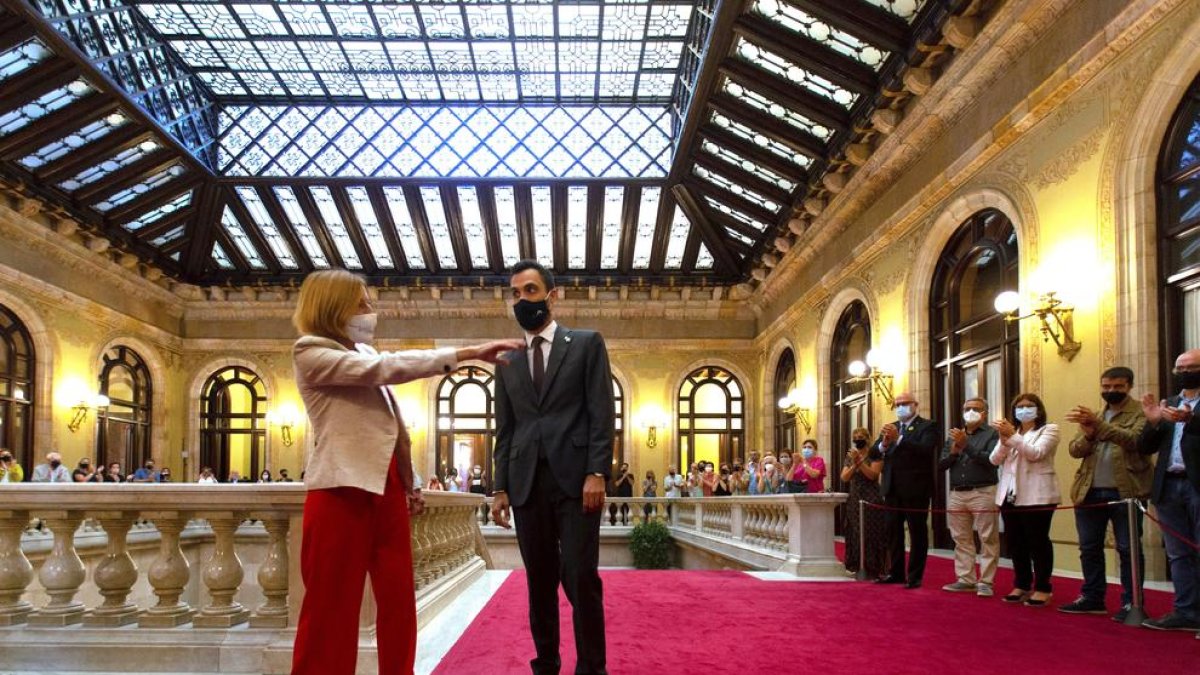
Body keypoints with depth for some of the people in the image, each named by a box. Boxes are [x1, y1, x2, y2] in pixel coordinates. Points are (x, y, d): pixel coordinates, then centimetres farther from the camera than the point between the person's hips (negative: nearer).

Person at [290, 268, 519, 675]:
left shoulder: (363, 354, 17)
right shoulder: (310, 352, -7)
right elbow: (386, 368, -19)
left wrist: (409, 483, 18)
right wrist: (467, 354, -21)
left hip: (386, 484, 8)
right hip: (343, 489, -7)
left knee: (399, 599, 9)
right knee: (332, 606, -1)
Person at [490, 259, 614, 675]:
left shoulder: (586, 344, 7)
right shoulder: (507, 362, 18)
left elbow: (601, 413, -1)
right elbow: (504, 431, 17)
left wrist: (597, 473, -12)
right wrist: (501, 487, 7)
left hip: (575, 478, -4)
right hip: (527, 484, 4)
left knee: (581, 579, -7)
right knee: (539, 582, 7)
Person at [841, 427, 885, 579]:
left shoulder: (875, 454, -1)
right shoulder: (850, 457, 13)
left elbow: (873, 474, -12)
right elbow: (844, 478, 2)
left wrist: (860, 462, -17)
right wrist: (854, 465, -11)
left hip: (871, 500, -5)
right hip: (854, 500, 5)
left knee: (871, 534, -7)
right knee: (855, 534, 5)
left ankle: (873, 569, -4)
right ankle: (858, 567, 11)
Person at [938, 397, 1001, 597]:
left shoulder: (992, 434, 2)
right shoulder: (953, 435, 17)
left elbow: (992, 460, -14)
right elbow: (941, 464, 12)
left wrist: (966, 446, -17)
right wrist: (954, 452, -6)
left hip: (983, 493, -5)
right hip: (956, 494, 5)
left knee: (988, 540, -4)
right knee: (962, 540, 7)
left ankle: (985, 582, 0)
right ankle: (966, 580, 12)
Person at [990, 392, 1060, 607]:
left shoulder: (1049, 430, 1)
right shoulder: (1010, 432, 18)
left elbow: (1035, 453, -16)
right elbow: (995, 460, 6)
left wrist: (1011, 436, -23)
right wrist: (1003, 440, -11)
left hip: (1036, 496, -6)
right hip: (1010, 495, 6)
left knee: (1037, 542, -3)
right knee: (1015, 543, 8)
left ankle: (1042, 588, 4)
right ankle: (1022, 585, 18)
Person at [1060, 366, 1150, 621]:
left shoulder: (1140, 413, -2)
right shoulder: (1092, 416, 16)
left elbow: (1135, 440, -20)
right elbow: (1074, 449, 7)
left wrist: (1098, 424, -28)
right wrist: (1087, 435, -14)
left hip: (1125, 492, -6)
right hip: (1090, 492, 6)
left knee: (1128, 549, 1)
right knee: (1089, 548, 11)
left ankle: (1131, 603, 9)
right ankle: (1092, 598, 21)